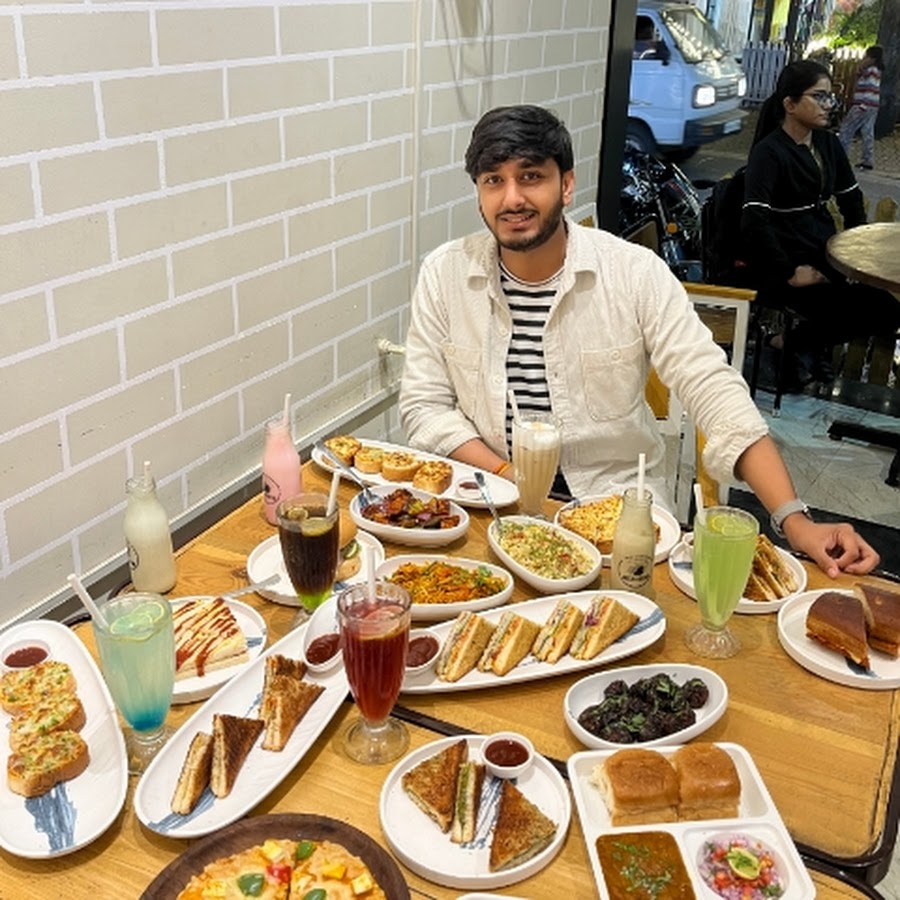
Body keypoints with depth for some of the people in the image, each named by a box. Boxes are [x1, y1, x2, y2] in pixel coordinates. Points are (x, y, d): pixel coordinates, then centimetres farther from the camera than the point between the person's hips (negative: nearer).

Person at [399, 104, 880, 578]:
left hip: (618, 501, -1)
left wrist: (796, 521, -22)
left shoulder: (636, 272, -9)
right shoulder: (444, 273, -3)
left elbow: (715, 392, -13)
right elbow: (425, 406, -1)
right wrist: (509, 476, -16)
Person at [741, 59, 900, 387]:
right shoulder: (769, 152, -12)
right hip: (780, 267, -8)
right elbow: (754, 222, -23)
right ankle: (803, 341, 4)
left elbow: (851, 199, 21)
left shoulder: (828, 144, 11)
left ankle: (811, 340, 8)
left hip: (825, 255, 8)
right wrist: (789, 273, -21)